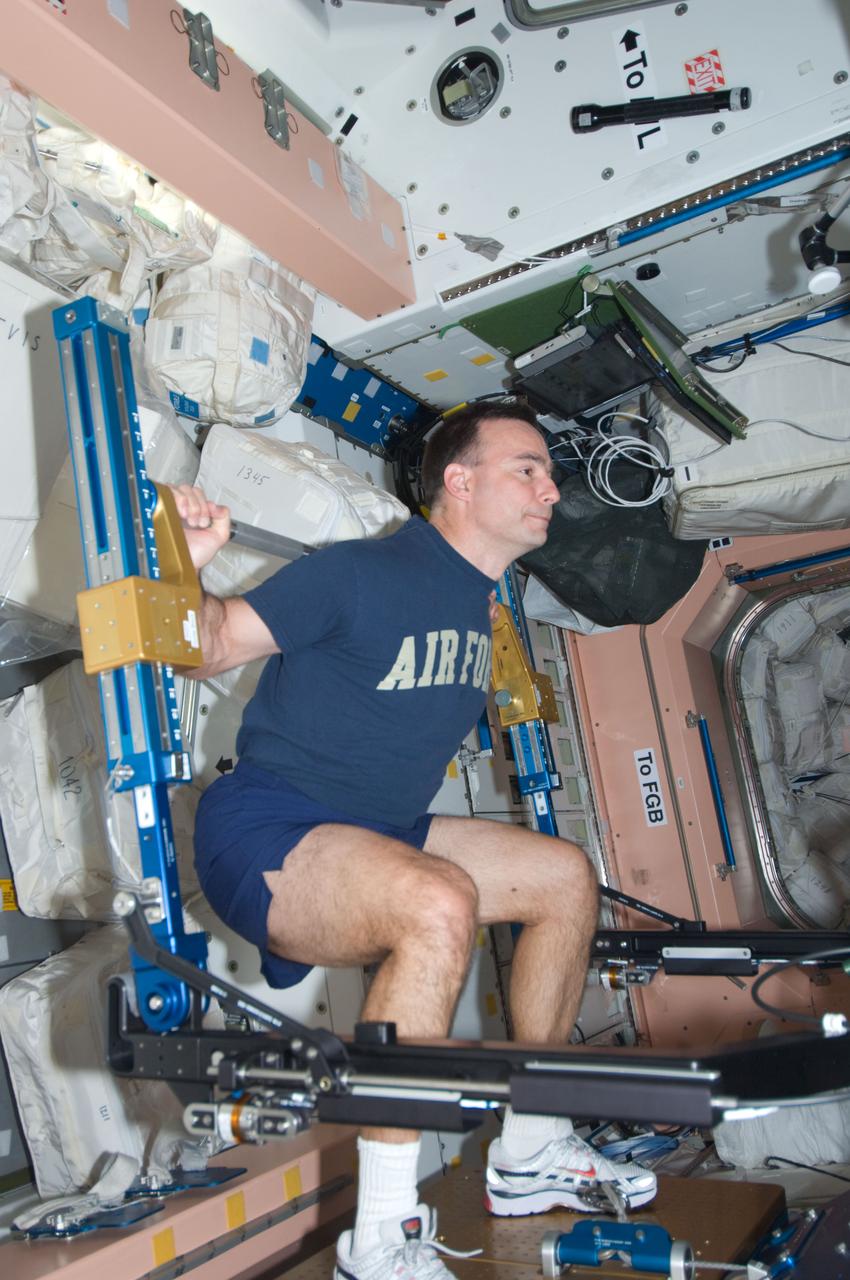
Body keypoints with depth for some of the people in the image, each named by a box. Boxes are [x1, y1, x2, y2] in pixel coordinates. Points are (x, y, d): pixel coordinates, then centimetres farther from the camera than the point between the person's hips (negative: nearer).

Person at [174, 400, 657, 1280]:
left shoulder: (476, 596, 10)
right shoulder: (362, 573, -15)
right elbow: (207, 646, -14)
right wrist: (184, 564, -30)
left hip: (376, 835, 9)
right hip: (263, 831, -9)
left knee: (567, 877, 8)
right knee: (438, 902, -36)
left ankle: (529, 1152, 20)